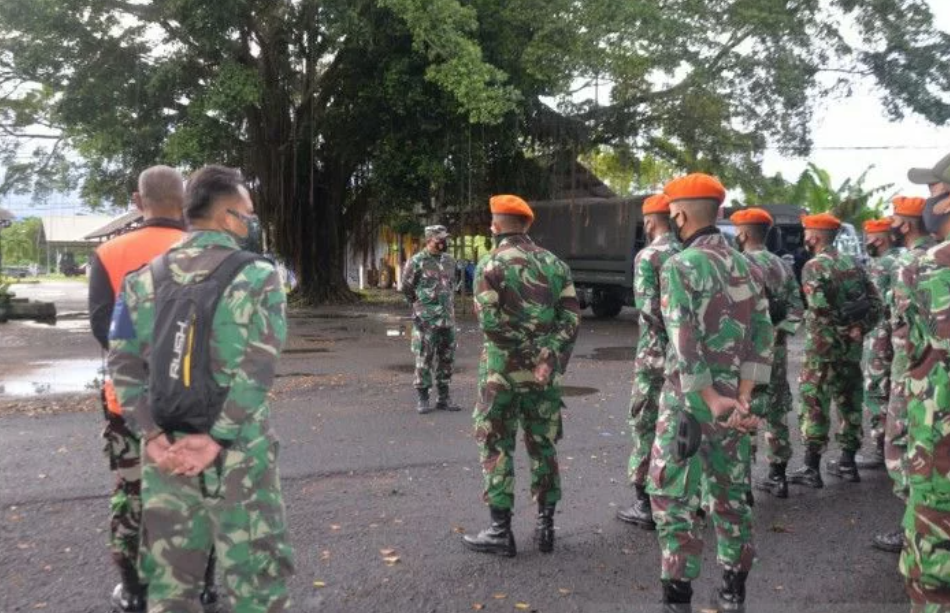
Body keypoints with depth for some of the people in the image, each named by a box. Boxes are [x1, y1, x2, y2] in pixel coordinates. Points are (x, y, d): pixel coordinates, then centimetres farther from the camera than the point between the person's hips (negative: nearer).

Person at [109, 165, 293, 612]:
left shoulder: (143, 280, 7)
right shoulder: (258, 277, -6)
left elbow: (123, 365, 0)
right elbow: (256, 370, -16)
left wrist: (153, 435, -5)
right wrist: (218, 437, -16)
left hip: (166, 452, 4)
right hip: (238, 452, -4)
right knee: (255, 577, 8)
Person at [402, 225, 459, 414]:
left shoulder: (449, 261, 9)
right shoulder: (416, 262, -7)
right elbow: (407, 288, 2)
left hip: (448, 318, 5)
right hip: (426, 320, -5)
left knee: (446, 359, 9)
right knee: (424, 360, 0)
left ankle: (444, 398, 17)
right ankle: (423, 398, 8)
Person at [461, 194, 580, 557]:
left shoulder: (491, 264, -7)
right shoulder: (554, 263, 8)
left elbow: (489, 321, -17)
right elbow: (571, 317, 0)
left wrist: (523, 347, -10)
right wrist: (551, 355, -6)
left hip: (503, 369, -5)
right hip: (544, 371, 5)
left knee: (496, 447, 4)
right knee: (543, 446, 13)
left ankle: (500, 531, 6)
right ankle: (546, 526, 18)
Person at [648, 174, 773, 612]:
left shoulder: (680, 266, -12)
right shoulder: (746, 267, 9)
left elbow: (684, 343, -19)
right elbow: (763, 334, 3)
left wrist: (711, 400, -17)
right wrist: (741, 396, -4)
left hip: (690, 398, -7)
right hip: (732, 397, 7)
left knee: (674, 495, 1)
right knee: (731, 492, 15)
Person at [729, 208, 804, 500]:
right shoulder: (783, 265, 13)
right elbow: (796, 310, 9)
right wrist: (778, 334, 7)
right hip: (777, 348, 7)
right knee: (777, 410, 13)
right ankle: (778, 476, 20)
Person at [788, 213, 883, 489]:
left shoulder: (814, 266, -10)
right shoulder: (853, 264, 12)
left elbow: (820, 307, -24)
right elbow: (876, 304, 8)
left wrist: (840, 330, -10)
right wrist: (859, 329, 1)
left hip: (823, 348, -7)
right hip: (852, 348, 7)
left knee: (815, 407, -2)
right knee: (849, 404, 14)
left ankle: (812, 469, 0)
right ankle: (848, 463, 22)